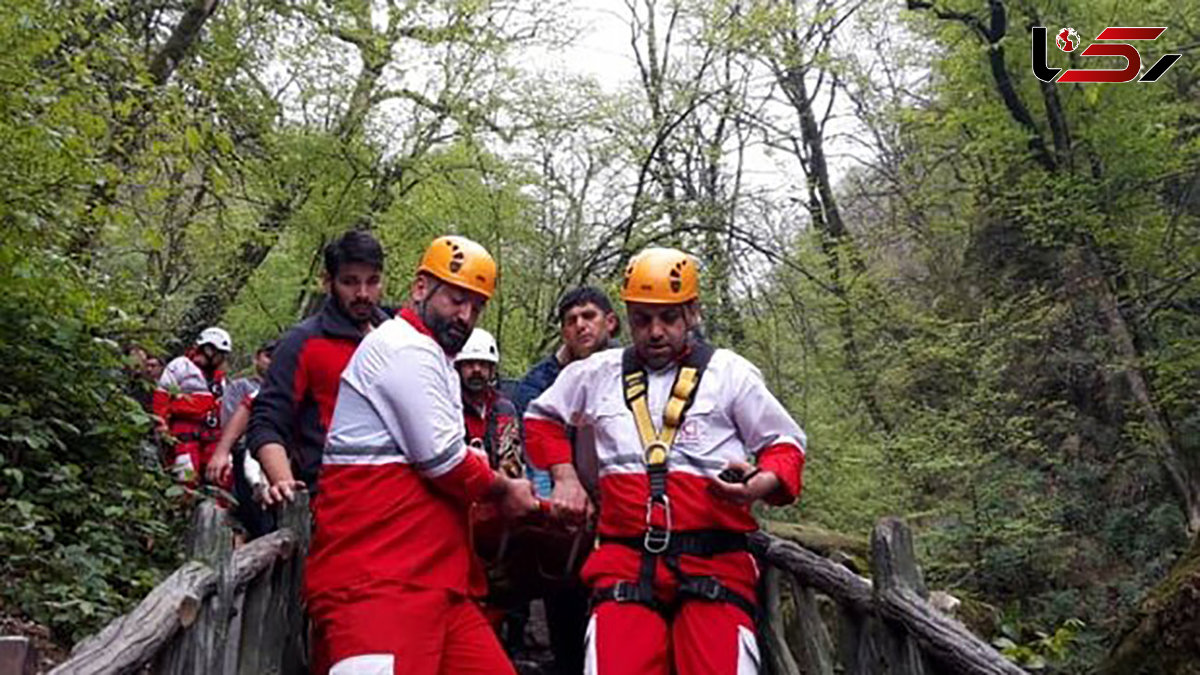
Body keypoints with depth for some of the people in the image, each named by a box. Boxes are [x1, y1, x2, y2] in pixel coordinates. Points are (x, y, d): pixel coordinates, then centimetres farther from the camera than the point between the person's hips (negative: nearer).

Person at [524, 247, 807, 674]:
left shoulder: (730, 372, 8)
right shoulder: (598, 373, 16)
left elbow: (785, 444, 12)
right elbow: (541, 417, 31)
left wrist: (761, 485, -9)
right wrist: (564, 476, 17)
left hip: (715, 566, -1)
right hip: (625, 565, 2)